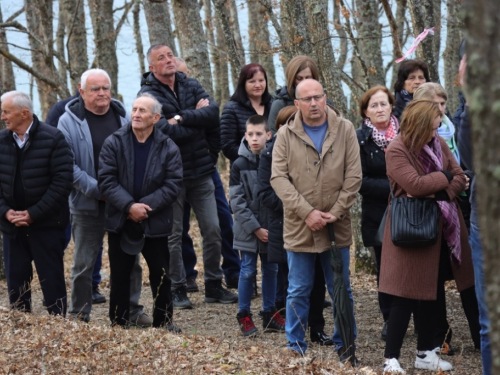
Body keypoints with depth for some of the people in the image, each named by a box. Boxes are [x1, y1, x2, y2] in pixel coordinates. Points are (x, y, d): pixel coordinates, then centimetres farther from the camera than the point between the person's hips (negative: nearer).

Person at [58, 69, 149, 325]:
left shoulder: (123, 117, 5)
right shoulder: (69, 122, -6)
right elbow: (69, 166, -11)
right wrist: (98, 190, -17)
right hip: (88, 205, -3)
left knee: (131, 260, 9)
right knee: (83, 264, 3)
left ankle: (133, 311, 21)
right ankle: (79, 317, 12)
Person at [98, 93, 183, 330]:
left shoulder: (168, 148, -2)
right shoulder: (114, 143, -3)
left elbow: (173, 184, -8)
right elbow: (106, 181, -9)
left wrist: (145, 205, -17)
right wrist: (129, 206, -20)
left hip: (155, 222, 0)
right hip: (120, 221, 0)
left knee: (161, 276, 7)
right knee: (120, 276, 8)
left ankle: (163, 323, 19)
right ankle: (119, 324, 17)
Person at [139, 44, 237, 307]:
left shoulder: (191, 86, 7)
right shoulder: (148, 95, -8)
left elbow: (213, 112, -9)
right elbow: (164, 130, -22)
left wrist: (182, 118, -18)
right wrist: (197, 117, -11)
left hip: (201, 173, 4)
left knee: (212, 230, 7)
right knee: (172, 235, 4)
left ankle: (214, 286, 18)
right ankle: (177, 288, 15)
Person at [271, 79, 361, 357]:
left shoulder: (345, 130, 1)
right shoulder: (286, 134, 1)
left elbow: (354, 175, -1)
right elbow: (279, 178, -6)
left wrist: (336, 212, -9)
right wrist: (307, 212, -14)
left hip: (337, 228, 1)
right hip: (298, 228, 0)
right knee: (298, 292, 7)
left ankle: (345, 345, 21)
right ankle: (296, 349, 17)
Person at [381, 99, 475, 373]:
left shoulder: (437, 143, 7)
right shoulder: (396, 151, -15)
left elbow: (459, 179, 5)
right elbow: (415, 185, -26)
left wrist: (441, 192, -15)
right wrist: (444, 176, -11)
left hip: (442, 229, 7)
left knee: (434, 294, 11)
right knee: (407, 296, -5)